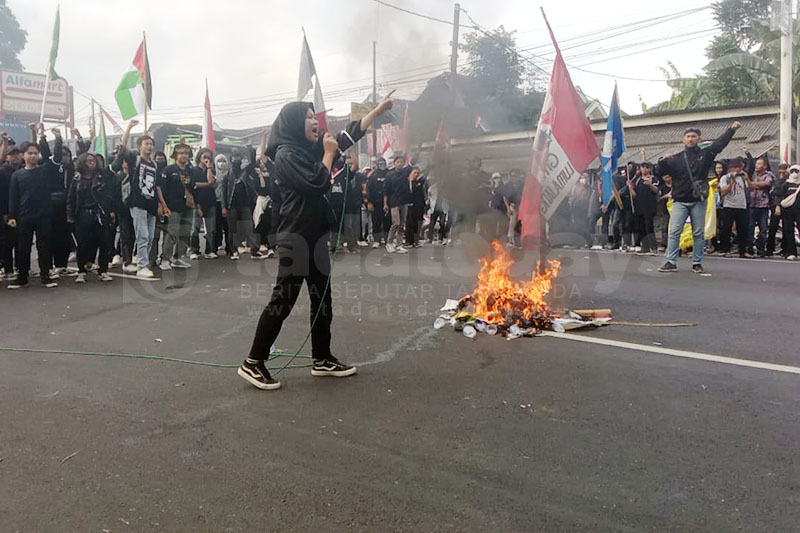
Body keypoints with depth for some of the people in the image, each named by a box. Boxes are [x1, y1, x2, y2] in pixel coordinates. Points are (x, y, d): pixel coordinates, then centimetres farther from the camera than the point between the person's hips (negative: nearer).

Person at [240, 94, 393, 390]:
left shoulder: (312, 147, 12)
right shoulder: (286, 154, -12)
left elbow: (350, 134, 18)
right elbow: (318, 183, -21)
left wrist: (379, 109, 18)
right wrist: (328, 154, -7)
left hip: (316, 234, 9)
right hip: (295, 236, -9)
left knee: (322, 298, 11)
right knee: (283, 299, -8)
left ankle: (322, 359, 21)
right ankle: (253, 363, 1)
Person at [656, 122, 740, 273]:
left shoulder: (705, 154, 9)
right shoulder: (676, 158, 9)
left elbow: (720, 143, 1)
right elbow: (659, 173, 5)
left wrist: (732, 129, -7)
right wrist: (662, 162, -12)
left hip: (698, 201, 0)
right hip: (680, 201, 0)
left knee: (699, 233, 3)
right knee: (674, 232, -7)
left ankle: (697, 262, 10)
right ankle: (671, 262, -5)